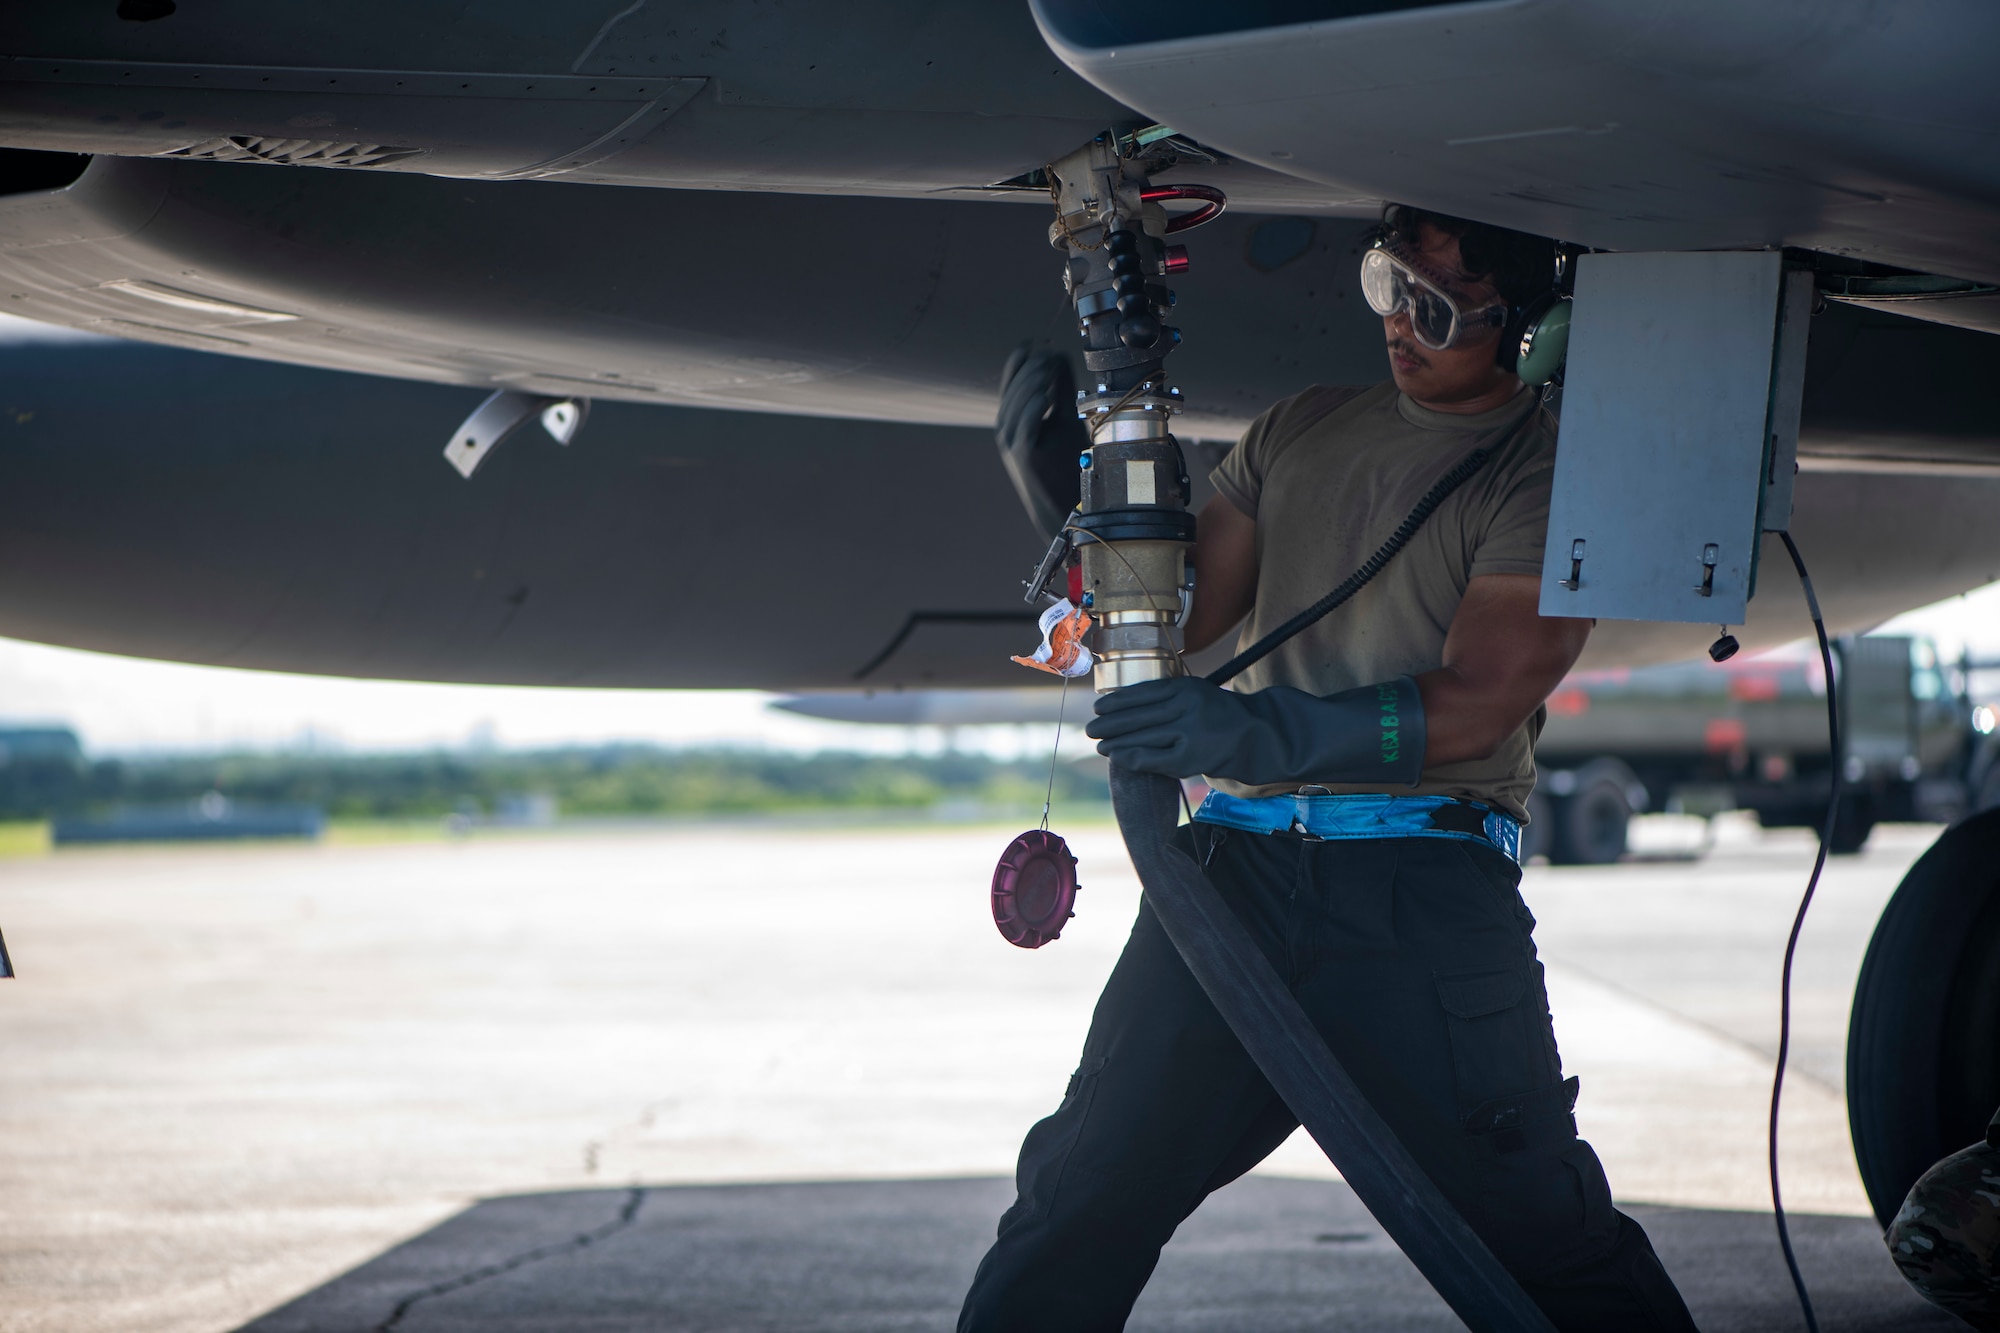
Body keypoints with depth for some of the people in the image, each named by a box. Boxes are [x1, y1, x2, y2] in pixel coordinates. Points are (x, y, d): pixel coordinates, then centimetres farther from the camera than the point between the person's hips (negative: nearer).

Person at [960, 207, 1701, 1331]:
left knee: (1546, 1235, -7)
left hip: (1423, 893, -4)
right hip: (1241, 860, 4)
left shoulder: (1546, 479, 2)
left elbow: (1478, 701, -10)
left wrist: (1264, 732, -23)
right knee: (1078, 1205, -1)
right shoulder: (1301, 434, 19)